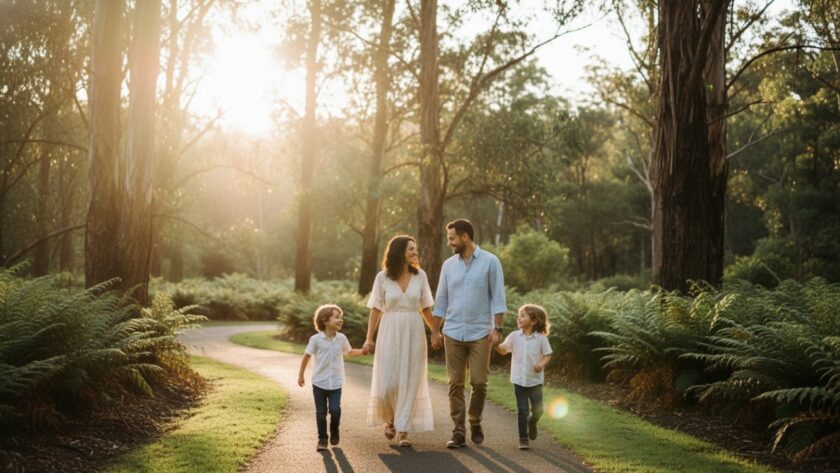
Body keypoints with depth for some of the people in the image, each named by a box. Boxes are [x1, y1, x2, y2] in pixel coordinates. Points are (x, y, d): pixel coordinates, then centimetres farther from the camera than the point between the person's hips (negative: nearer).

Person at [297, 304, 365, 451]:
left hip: (336, 383, 2)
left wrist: (363, 351, 2)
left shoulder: (342, 338, 0)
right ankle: (322, 439, 19)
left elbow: (349, 352, 18)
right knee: (321, 412, 4)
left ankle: (334, 432, 17)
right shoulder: (316, 339, -10)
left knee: (335, 410, -10)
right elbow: (307, 356, 0)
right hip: (319, 383, -1)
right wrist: (301, 375, 4)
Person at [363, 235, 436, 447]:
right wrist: (369, 339, -2)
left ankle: (403, 431, 7)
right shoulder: (383, 277, -1)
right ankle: (391, 418, 26)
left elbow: (426, 308, 9)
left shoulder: (420, 275, 4)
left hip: (414, 333, 1)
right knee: (387, 382, -3)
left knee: (409, 382, 0)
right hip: (390, 333, -1)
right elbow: (376, 310, 2)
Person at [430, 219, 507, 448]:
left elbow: (498, 298, -4)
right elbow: (441, 300, 13)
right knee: (455, 384, 2)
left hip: (480, 333, -3)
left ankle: (475, 422, 21)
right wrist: (435, 330, 10)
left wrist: (497, 328, -11)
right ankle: (458, 432, 8)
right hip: (453, 333, 3)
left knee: (479, 382, -4)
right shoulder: (448, 264, 8)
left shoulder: (490, 262, -2)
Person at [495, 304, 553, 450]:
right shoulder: (515, 336, 0)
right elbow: (503, 350, -4)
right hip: (519, 379, 1)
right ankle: (523, 439, 11)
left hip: (535, 380, 0)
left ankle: (531, 422, 39)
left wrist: (541, 364, -19)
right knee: (522, 410, 2)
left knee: (538, 409, 5)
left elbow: (548, 355, 0)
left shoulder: (541, 338, -5)